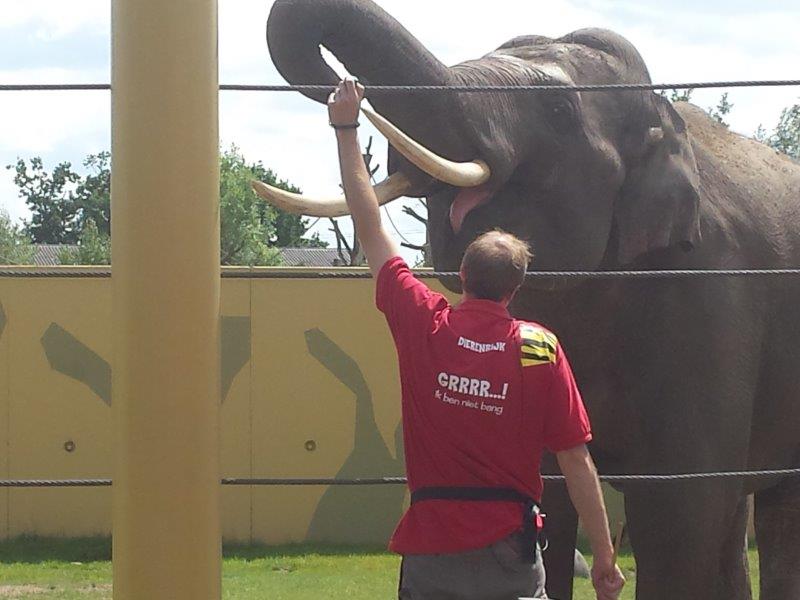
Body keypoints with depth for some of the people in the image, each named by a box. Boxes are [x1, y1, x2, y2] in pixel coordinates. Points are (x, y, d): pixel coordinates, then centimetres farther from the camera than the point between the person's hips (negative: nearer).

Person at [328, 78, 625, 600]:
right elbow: (577, 460, -4)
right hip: (508, 547, -1)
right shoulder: (539, 349, -5)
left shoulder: (425, 326, -2)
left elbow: (371, 229, 9)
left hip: (431, 545, 1)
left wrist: (347, 131, 17)